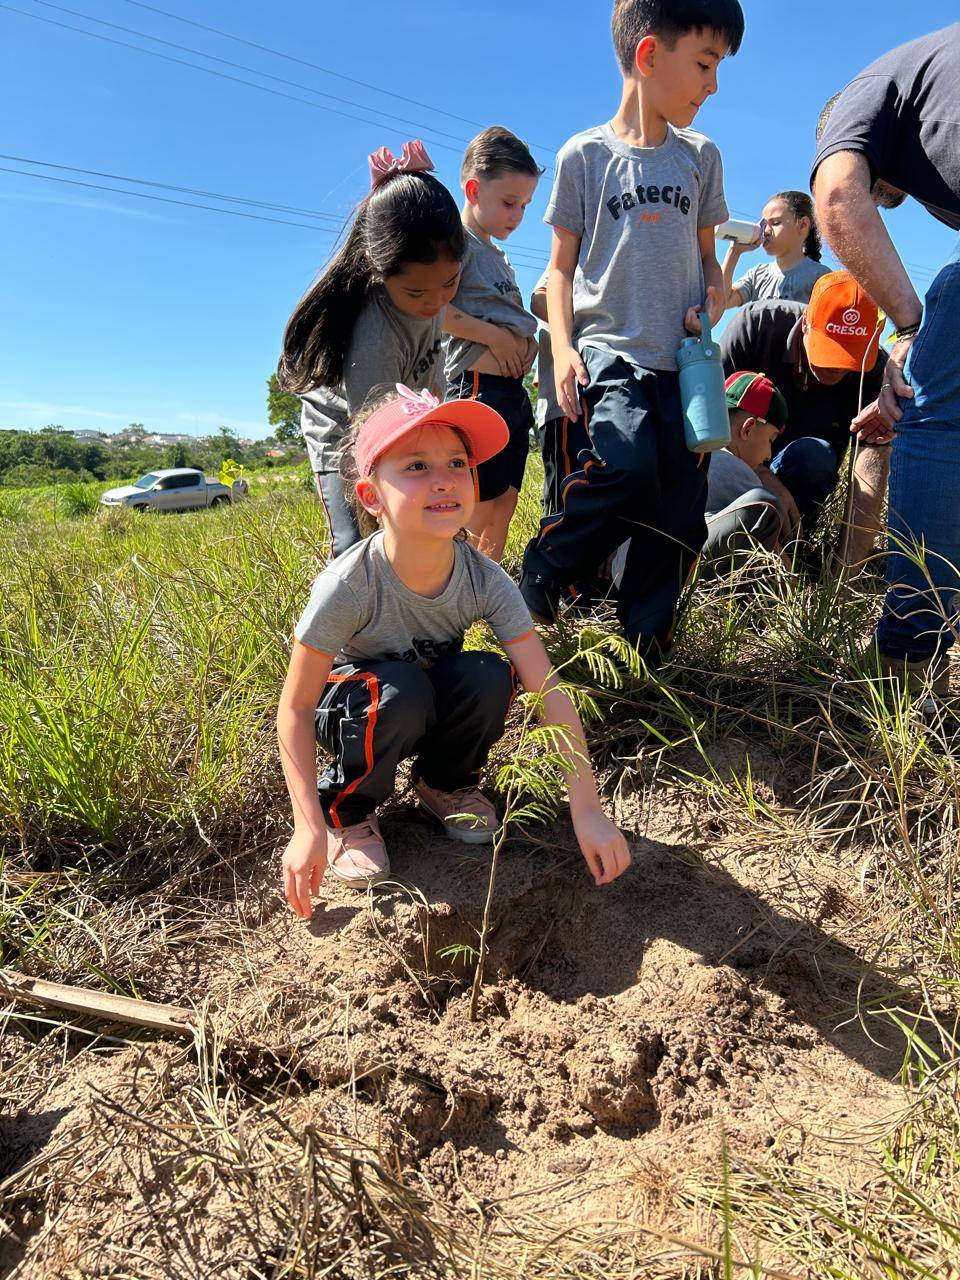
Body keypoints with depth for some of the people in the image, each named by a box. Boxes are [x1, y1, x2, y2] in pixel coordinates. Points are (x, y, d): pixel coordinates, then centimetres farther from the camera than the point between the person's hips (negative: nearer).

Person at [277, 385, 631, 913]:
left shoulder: (485, 580, -23)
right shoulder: (348, 586, -32)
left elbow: (550, 692, -23)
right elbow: (295, 707, -24)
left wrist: (587, 810, -27)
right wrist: (310, 828, -29)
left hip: (433, 708, 3)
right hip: (353, 709, -3)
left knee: (489, 677, -28)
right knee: (400, 691, -36)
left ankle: (445, 782, 4)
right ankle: (345, 809, -6)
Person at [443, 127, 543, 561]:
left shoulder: (500, 257, 23)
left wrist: (528, 340, 8)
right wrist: (495, 336, -18)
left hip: (514, 389, 9)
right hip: (479, 384, -9)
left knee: (505, 505, 10)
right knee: (481, 511, -9)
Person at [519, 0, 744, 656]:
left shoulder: (701, 156, 16)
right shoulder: (585, 154, 5)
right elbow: (562, 266, 6)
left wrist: (713, 299, 0)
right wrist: (562, 348, -9)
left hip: (682, 360, 4)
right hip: (610, 351, -4)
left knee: (679, 516, -3)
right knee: (629, 464, -29)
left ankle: (643, 651, 10)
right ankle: (539, 587, -7)